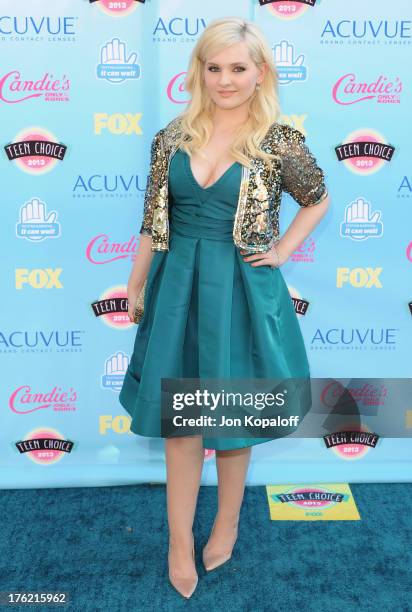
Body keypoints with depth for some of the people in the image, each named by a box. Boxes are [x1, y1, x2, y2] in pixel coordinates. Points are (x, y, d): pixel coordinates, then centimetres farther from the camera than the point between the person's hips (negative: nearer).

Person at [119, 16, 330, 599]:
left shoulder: (280, 142, -6)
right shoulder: (173, 136, 2)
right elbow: (154, 220, 7)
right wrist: (135, 286, 10)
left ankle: (227, 525, 37)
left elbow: (318, 200, 9)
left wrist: (282, 250, -1)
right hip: (178, 287, 3)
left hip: (242, 292, -2)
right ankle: (179, 541, 27)